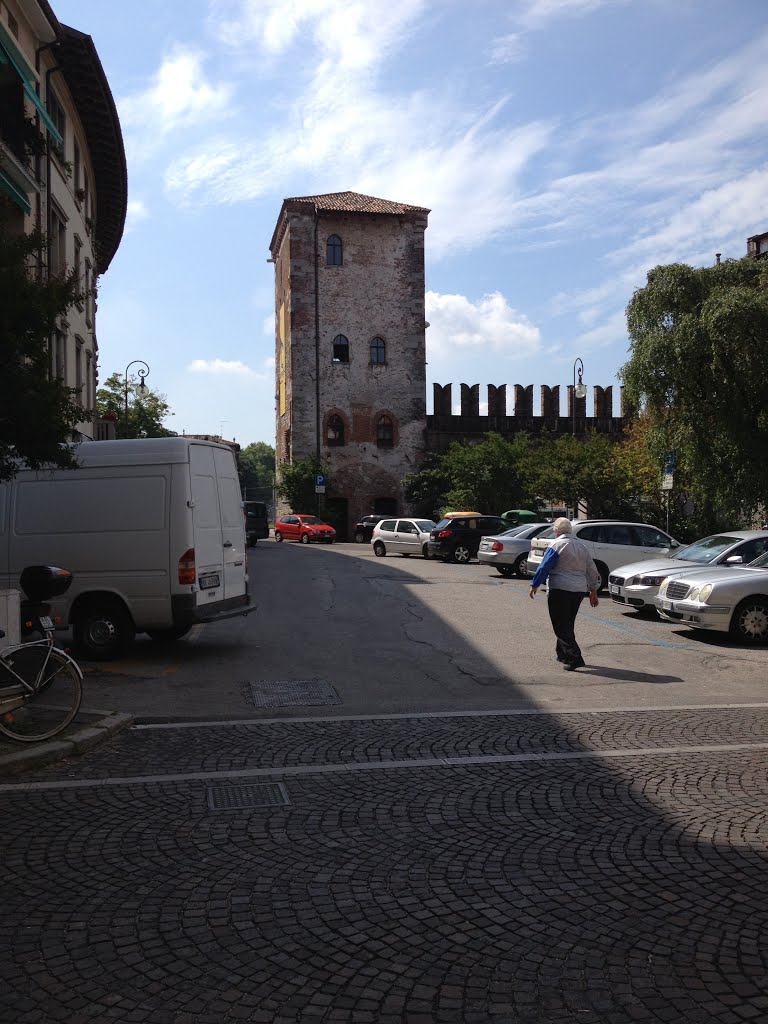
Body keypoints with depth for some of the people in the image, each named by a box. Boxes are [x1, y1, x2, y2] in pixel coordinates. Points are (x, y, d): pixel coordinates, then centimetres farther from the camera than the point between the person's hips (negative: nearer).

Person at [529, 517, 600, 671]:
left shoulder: (557, 545, -8)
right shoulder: (582, 545, 14)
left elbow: (544, 567, -11)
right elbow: (592, 571, 16)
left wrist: (534, 585, -1)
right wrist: (593, 592, 22)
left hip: (560, 589, -7)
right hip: (580, 590, 7)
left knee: (561, 625, -4)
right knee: (568, 624, 20)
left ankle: (574, 658, -14)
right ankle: (562, 654, 30)